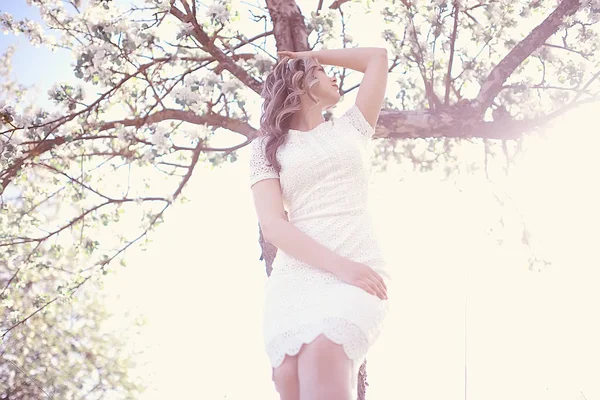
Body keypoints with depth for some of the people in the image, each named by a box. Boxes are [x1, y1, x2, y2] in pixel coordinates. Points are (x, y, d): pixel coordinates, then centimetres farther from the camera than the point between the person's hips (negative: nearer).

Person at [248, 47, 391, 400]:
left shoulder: (349, 128, 24)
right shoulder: (267, 147, 15)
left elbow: (378, 57, 27)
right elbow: (272, 225, 0)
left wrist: (315, 53, 34)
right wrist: (338, 265, -14)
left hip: (360, 266, 0)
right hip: (297, 272, 0)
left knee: (322, 356, -30)